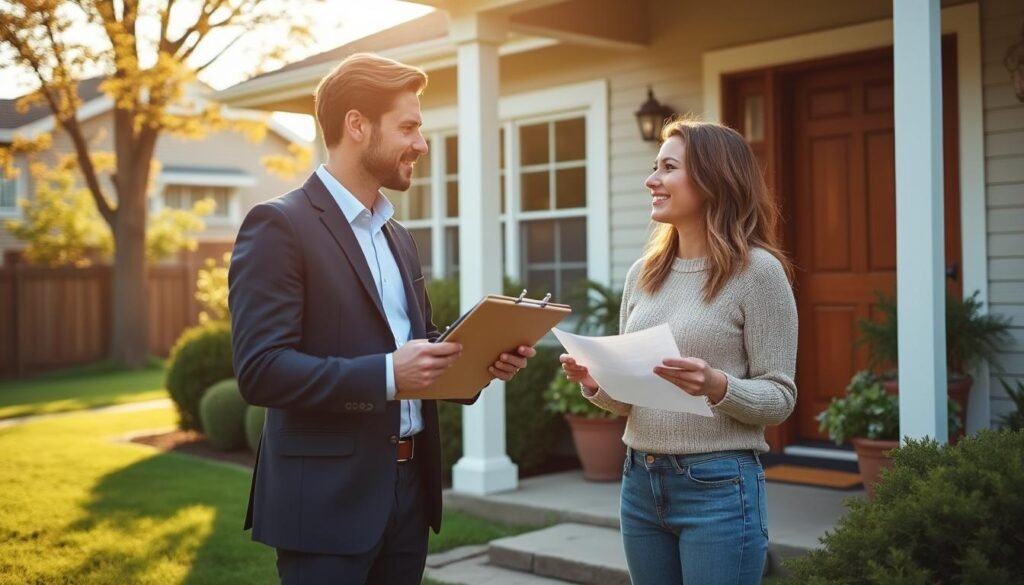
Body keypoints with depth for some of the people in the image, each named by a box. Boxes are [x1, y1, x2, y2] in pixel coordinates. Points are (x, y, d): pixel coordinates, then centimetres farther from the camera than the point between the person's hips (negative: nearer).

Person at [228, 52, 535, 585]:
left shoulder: (398, 238, 15)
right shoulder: (278, 225, -11)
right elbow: (260, 370, -19)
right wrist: (387, 373, -26)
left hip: (409, 486, 8)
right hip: (328, 497, -7)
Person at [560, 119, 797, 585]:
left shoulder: (756, 269, -9)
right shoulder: (643, 273, 8)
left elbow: (779, 398, -9)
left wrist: (717, 387, -25)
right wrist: (596, 385, -6)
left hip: (719, 486, -6)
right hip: (640, 482, 6)